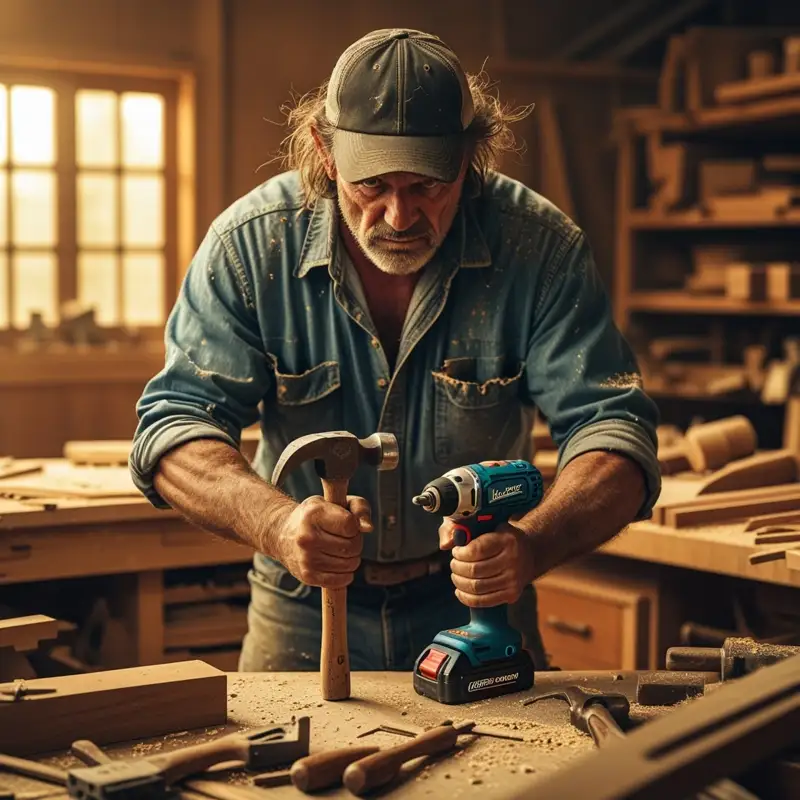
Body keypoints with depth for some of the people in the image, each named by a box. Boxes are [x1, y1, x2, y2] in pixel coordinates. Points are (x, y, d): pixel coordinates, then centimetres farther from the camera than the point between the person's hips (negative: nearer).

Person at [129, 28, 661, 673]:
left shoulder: (541, 247, -15)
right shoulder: (251, 244, -13)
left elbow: (614, 429, -18)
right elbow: (176, 425, -15)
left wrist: (530, 546, -39)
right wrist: (277, 524, -36)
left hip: (476, 603, 0)